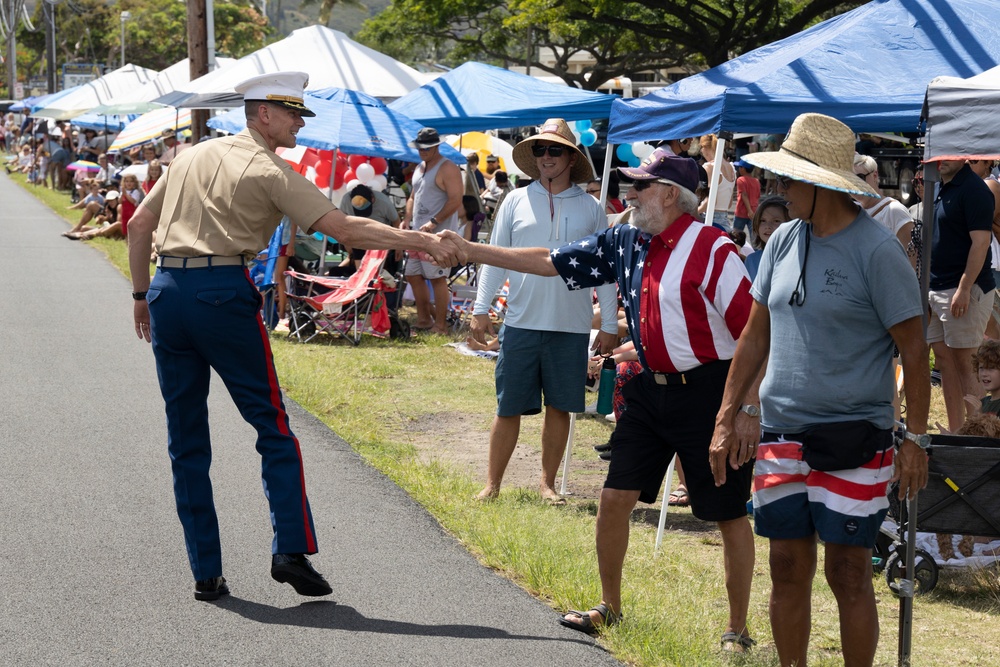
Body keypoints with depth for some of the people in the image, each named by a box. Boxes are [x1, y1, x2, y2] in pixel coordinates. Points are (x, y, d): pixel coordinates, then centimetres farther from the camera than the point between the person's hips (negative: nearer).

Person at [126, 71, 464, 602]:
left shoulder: (192, 156, 19)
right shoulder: (268, 169, 0)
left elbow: (139, 225, 19)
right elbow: (343, 228, -8)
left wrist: (142, 294, 25)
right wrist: (422, 242, -7)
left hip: (166, 293, 6)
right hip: (223, 293, -6)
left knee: (186, 442, 9)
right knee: (273, 427, 4)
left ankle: (206, 573, 9)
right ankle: (290, 548, -7)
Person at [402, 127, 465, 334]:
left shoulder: (447, 169, -9)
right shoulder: (420, 168, 19)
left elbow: (456, 200, -17)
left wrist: (434, 222, -21)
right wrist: (406, 220, 11)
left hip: (438, 234, -9)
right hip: (417, 232, 9)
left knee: (437, 278, -8)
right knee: (413, 276, 10)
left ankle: (441, 325, -4)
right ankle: (423, 319, 21)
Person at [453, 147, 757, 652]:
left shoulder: (711, 249, -16)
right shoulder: (624, 244, 5)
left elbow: (754, 330, -18)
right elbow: (547, 262, 11)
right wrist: (467, 251, 9)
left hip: (709, 391, -7)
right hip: (651, 387, 7)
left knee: (729, 514, 2)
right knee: (616, 497, 9)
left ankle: (737, 630, 13)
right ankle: (609, 607, 27)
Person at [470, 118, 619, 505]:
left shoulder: (590, 208, 4)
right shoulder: (516, 201, 5)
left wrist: (610, 324, 5)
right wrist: (481, 309, 2)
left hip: (571, 327, 0)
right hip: (521, 323, 0)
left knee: (559, 407, 6)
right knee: (509, 408, 2)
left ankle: (548, 483, 18)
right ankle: (492, 484, 10)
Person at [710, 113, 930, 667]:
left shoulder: (875, 249, -10)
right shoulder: (784, 241, 7)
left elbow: (913, 347, -8)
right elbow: (756, 334, 14)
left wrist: (915, 439, -12)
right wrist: (726, 421, 11)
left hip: (853, 440, -5)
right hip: (782, 434, 6)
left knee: (848, 573, -1)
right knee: (788, 569, 9)